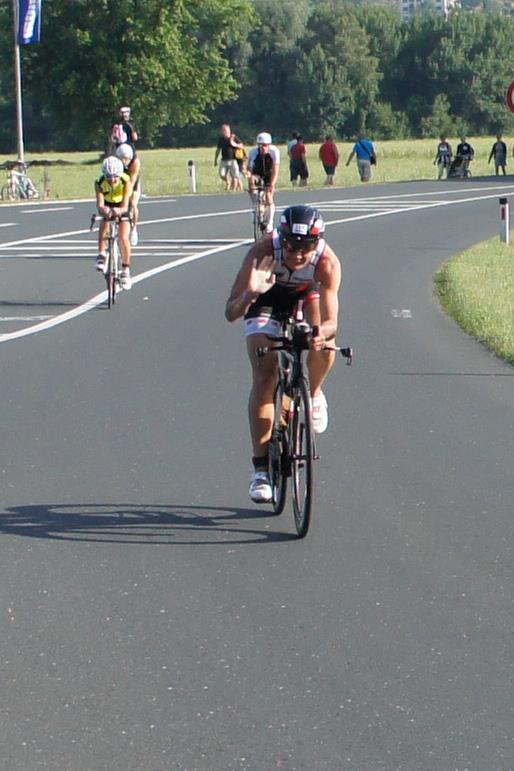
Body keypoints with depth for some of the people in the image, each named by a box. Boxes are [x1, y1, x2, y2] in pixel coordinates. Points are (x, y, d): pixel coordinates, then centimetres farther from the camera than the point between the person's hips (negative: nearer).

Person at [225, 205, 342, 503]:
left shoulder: (328, 262, -35)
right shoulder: (264, 251, -37)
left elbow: (331, 322, -40)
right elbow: (230, 313, -38)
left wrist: (322, 332, -64)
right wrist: (249, 294, -59)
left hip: (305, 296, 1)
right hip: (266, 300, -1)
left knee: (324, 343, -29)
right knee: (265, 377, -16)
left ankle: (314, 394, 6)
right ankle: (261, 468, -10)